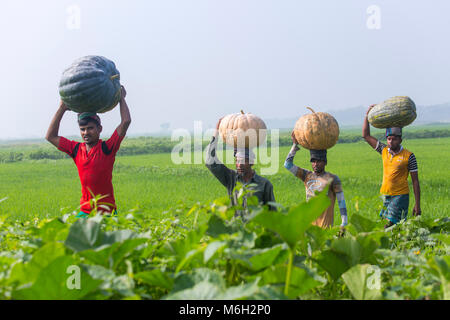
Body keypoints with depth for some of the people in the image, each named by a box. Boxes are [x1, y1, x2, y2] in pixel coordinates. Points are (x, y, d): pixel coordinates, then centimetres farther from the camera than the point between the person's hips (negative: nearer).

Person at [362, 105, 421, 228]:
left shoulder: (409, 156, -5)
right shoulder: (384, 151, 7)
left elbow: (415, 181, -3)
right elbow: (366, 136, 12)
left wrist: (417, 205, -5)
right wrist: (367, 115, 3)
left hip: (400, 195, -4)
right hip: (384, 195, 5)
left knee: (393, 225, -15)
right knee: (385, 225, 1)